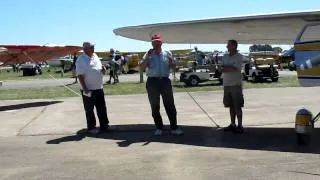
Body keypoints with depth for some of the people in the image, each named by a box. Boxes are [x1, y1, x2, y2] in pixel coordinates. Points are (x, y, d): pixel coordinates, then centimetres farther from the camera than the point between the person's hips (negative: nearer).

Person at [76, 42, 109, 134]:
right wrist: (85, 88, -20)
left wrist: (103, 70, -3)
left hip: (99, 88, 7)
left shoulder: (95, 56, 11)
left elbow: (100, 69, 21)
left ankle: (104, 125, 23)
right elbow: (80, 76, -15)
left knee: (102, 108, 12)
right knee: (89, 109, 5)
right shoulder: (81, 60, -12)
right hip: (88, 89, -7)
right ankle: (91, 127, 16)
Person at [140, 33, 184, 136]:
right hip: (152, 81, 0)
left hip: (165, 81, 0)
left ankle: (174, 127, 7)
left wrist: (170, 59, -12)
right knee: (155, 106, 6)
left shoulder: (167, 54, 9)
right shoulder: (148, 55, 6)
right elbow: (142, 67, -6)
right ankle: (159, 127, 18)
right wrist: (147, 57, -16)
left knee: (170, 105, 0)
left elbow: (173, 67, 6)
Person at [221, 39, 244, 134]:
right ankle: (232, 124, 20)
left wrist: (225, 67, -5)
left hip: (235, 84, -6)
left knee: (237, 106, -2)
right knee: (231, 106, 11)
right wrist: (230, 68, -12)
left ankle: (240, 126, 4)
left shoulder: (239, 57, -6)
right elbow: (222, 69, 4)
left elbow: (234, 68, -18)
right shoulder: (225, 56, 12)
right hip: (226, 84, 6)